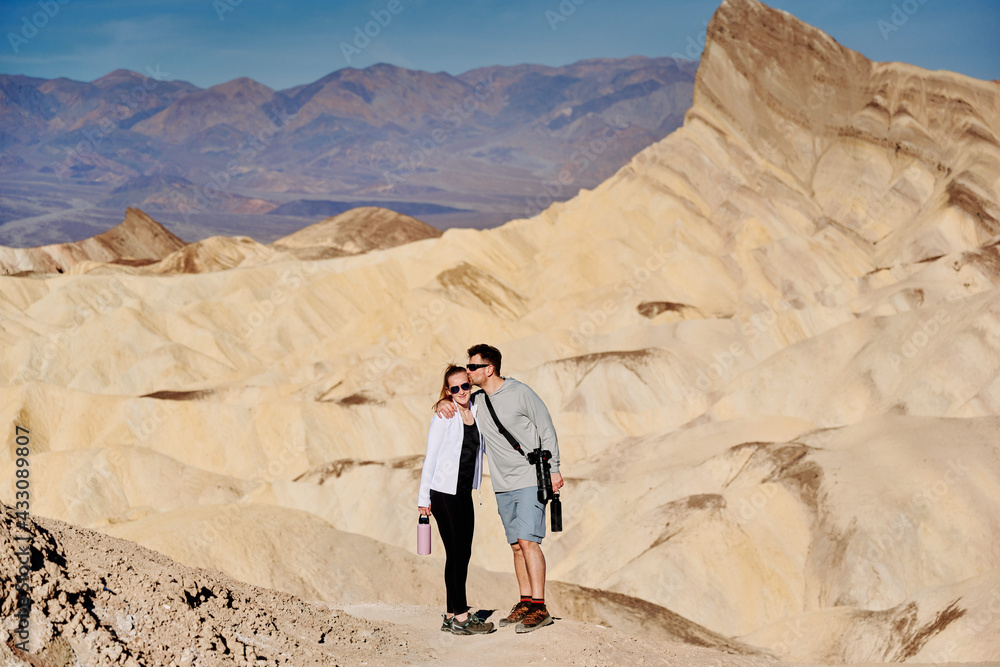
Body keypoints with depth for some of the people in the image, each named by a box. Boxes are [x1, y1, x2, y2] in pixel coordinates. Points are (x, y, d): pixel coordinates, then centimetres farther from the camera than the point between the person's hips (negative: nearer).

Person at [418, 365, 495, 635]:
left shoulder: (476, 412, 8)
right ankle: (460, 617, -3)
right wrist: (424, 497, -7)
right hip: (443, 492, -7)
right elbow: (430, 456, -7)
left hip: (465, 492, 7)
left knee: (462, 553, 7)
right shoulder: (443, 416, -8)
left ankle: (451, 615, 14)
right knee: (457, 552, -6)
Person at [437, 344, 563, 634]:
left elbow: (546, 430, -3)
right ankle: (525, 603, 14)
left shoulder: (520, 393, -9)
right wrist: (444, 402, -2)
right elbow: (453, 403, 24)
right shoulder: (475, 401, 7)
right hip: (503, 487, 6)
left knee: (527, 540, -14)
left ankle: (539, 608, -15)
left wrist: (554, 469, -5)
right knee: (516, 545, 7)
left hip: (530, 481, -6)